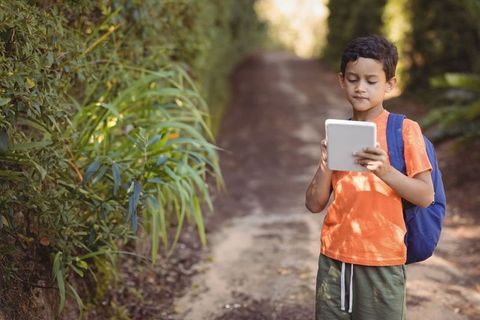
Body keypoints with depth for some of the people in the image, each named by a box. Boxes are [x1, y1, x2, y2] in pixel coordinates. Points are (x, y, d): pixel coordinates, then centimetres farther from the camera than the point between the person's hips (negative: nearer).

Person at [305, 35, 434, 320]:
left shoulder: (405, 129, -5)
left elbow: (426, 196, -10)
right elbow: (315, 205, 4)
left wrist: (384, 170, -24)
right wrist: (326, 166, -12)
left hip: (381, 262, -4)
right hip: (333, 258, 4)